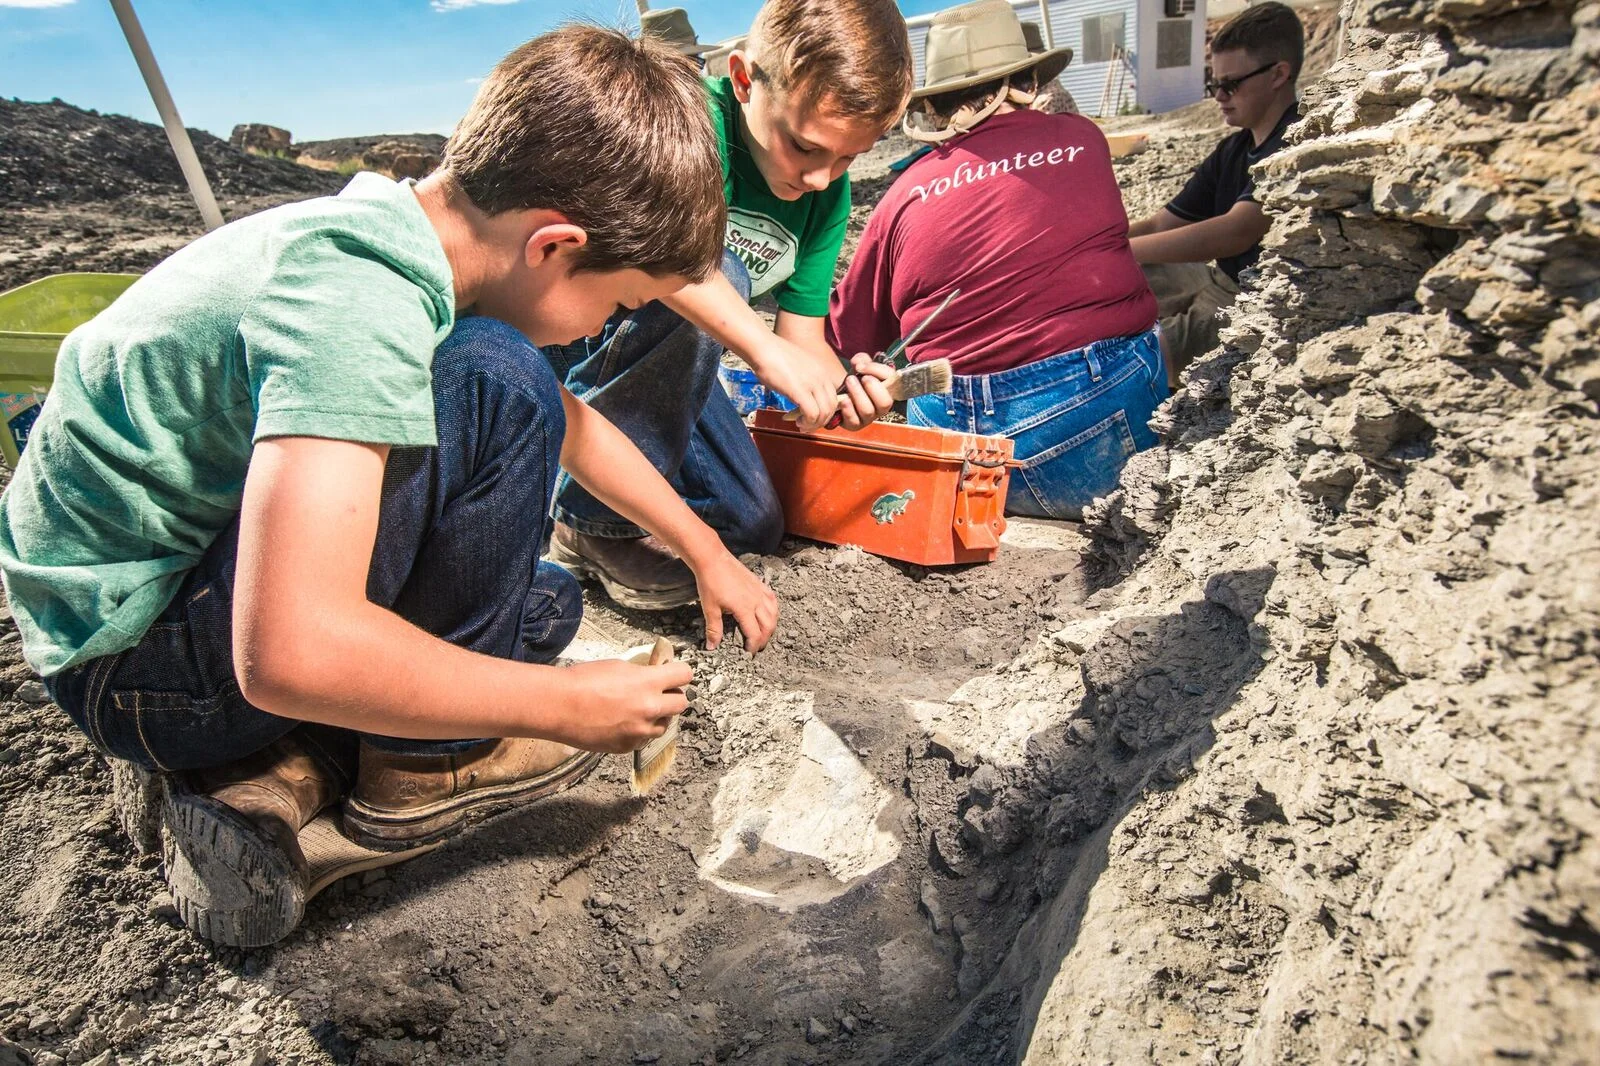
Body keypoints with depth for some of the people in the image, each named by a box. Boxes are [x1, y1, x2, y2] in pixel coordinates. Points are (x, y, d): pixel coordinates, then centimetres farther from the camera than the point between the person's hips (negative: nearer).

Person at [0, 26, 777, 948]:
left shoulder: (410, 238, -1)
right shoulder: (353, 303, -31)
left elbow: (572, 424, 12)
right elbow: (288, 654, -39)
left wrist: (706, 551, 18)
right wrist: (568, 704, -26)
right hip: (129, 654, -9)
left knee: (543, 604, 15)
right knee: (495, 385, -25)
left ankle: (277, 773, 2)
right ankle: (427, 765, -9)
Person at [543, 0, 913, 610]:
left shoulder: (828, 194, -5)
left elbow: (803, 337, -5)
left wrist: (842, 383, -27)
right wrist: (766, 348, -54)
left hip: (663, 360, 7)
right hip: (569, 327, -7)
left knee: (752, 525, 5)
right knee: (715, 274, -36)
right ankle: (598, 520, -21)